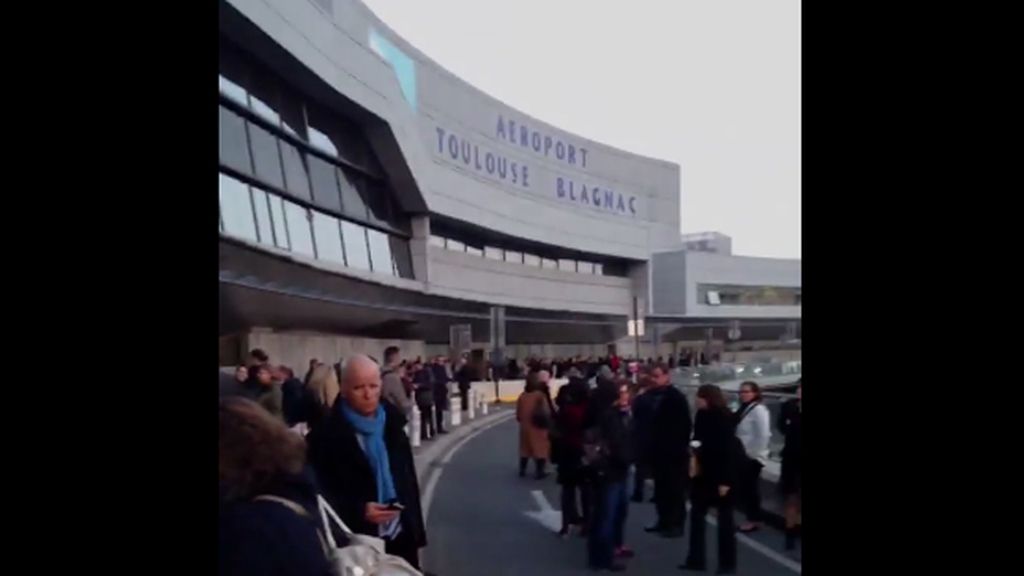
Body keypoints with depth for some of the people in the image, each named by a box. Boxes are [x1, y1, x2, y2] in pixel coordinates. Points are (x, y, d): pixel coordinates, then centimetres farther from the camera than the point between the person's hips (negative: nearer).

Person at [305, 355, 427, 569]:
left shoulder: (393, 424, 8)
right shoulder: (325, 435, -10)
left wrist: (416, 530, 9)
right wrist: (359, 511, -23)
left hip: (401, 536, 5)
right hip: (357, 542, -5)